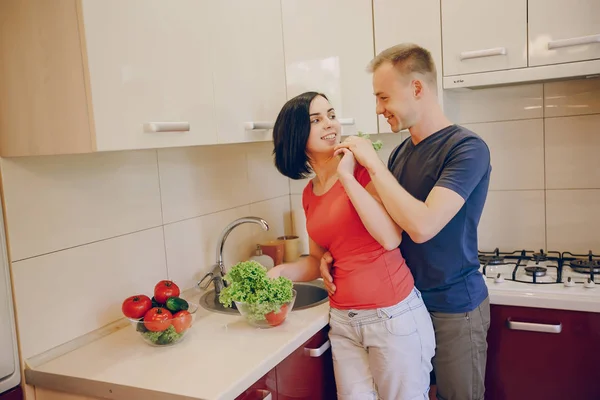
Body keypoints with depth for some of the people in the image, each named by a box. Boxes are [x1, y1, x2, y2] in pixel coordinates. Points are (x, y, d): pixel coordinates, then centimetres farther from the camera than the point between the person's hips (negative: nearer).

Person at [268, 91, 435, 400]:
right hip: (343, 321, 5)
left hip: (394, 317, -5)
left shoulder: (362, 168, -10)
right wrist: (281, 271, -3)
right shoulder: (309, 194, 6)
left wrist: (346, 176, -20)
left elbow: (391, 238, -24)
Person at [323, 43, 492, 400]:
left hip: (454, 307, -6)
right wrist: (335, 252, -5)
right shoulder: (402, 151, 4)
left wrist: (372, 163, -23)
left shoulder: (467, 148, -18)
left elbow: (422, 226, -30)